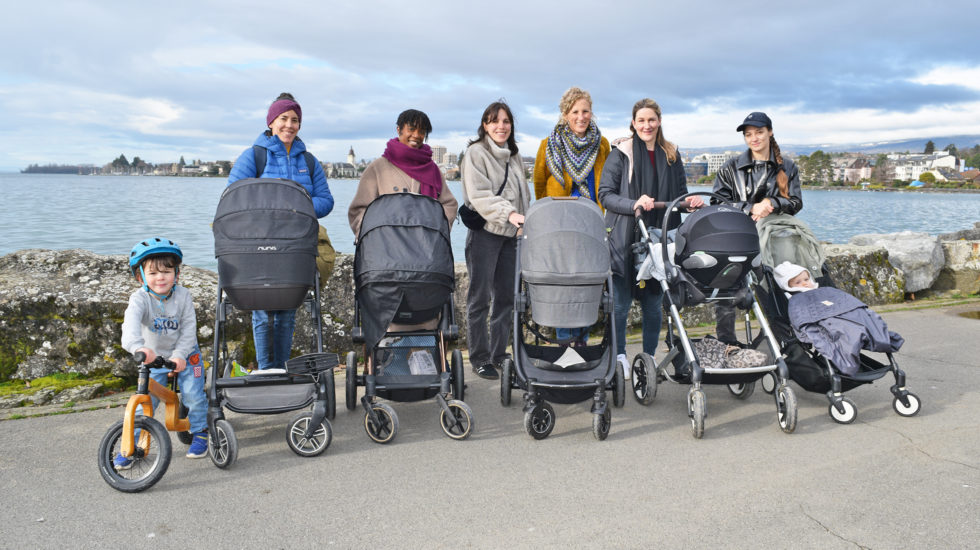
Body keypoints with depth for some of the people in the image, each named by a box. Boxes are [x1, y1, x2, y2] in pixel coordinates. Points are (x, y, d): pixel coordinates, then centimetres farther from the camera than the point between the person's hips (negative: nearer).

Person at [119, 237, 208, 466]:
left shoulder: (183, 296, -14)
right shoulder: (140, 298, -20)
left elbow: (189, 328, -14)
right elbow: (131, 322, -39)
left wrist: (180, 355, -27)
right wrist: (138, 346, -59)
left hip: (185, 355, 0)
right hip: (154, 357, 0)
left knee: (193, 394, -10)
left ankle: (199, 433, 13)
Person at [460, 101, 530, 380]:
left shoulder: (513, 156, 18)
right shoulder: (476, 153, -3)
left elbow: (524, 195, 23)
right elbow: (479, 195, -16)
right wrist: (508, 214, -28)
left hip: (511, 234, 6)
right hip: (484, 233, -6)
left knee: (506, 296, 8)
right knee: (480, 297, -2)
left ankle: (499, 354, 19)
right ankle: (479, 359, 6)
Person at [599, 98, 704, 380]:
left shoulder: (671, 154, 13)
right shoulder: (621, 153, 0)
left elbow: (680, 194, 17)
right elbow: (605, 194, -6)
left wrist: (692, 200, -5)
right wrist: (633, 204, -22)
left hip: (660, 237, 4)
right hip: (624, 237, -4)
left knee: (653, 303, 9)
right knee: (620, 302, -1)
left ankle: (649, 359, 21)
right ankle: (619, 357, 14)